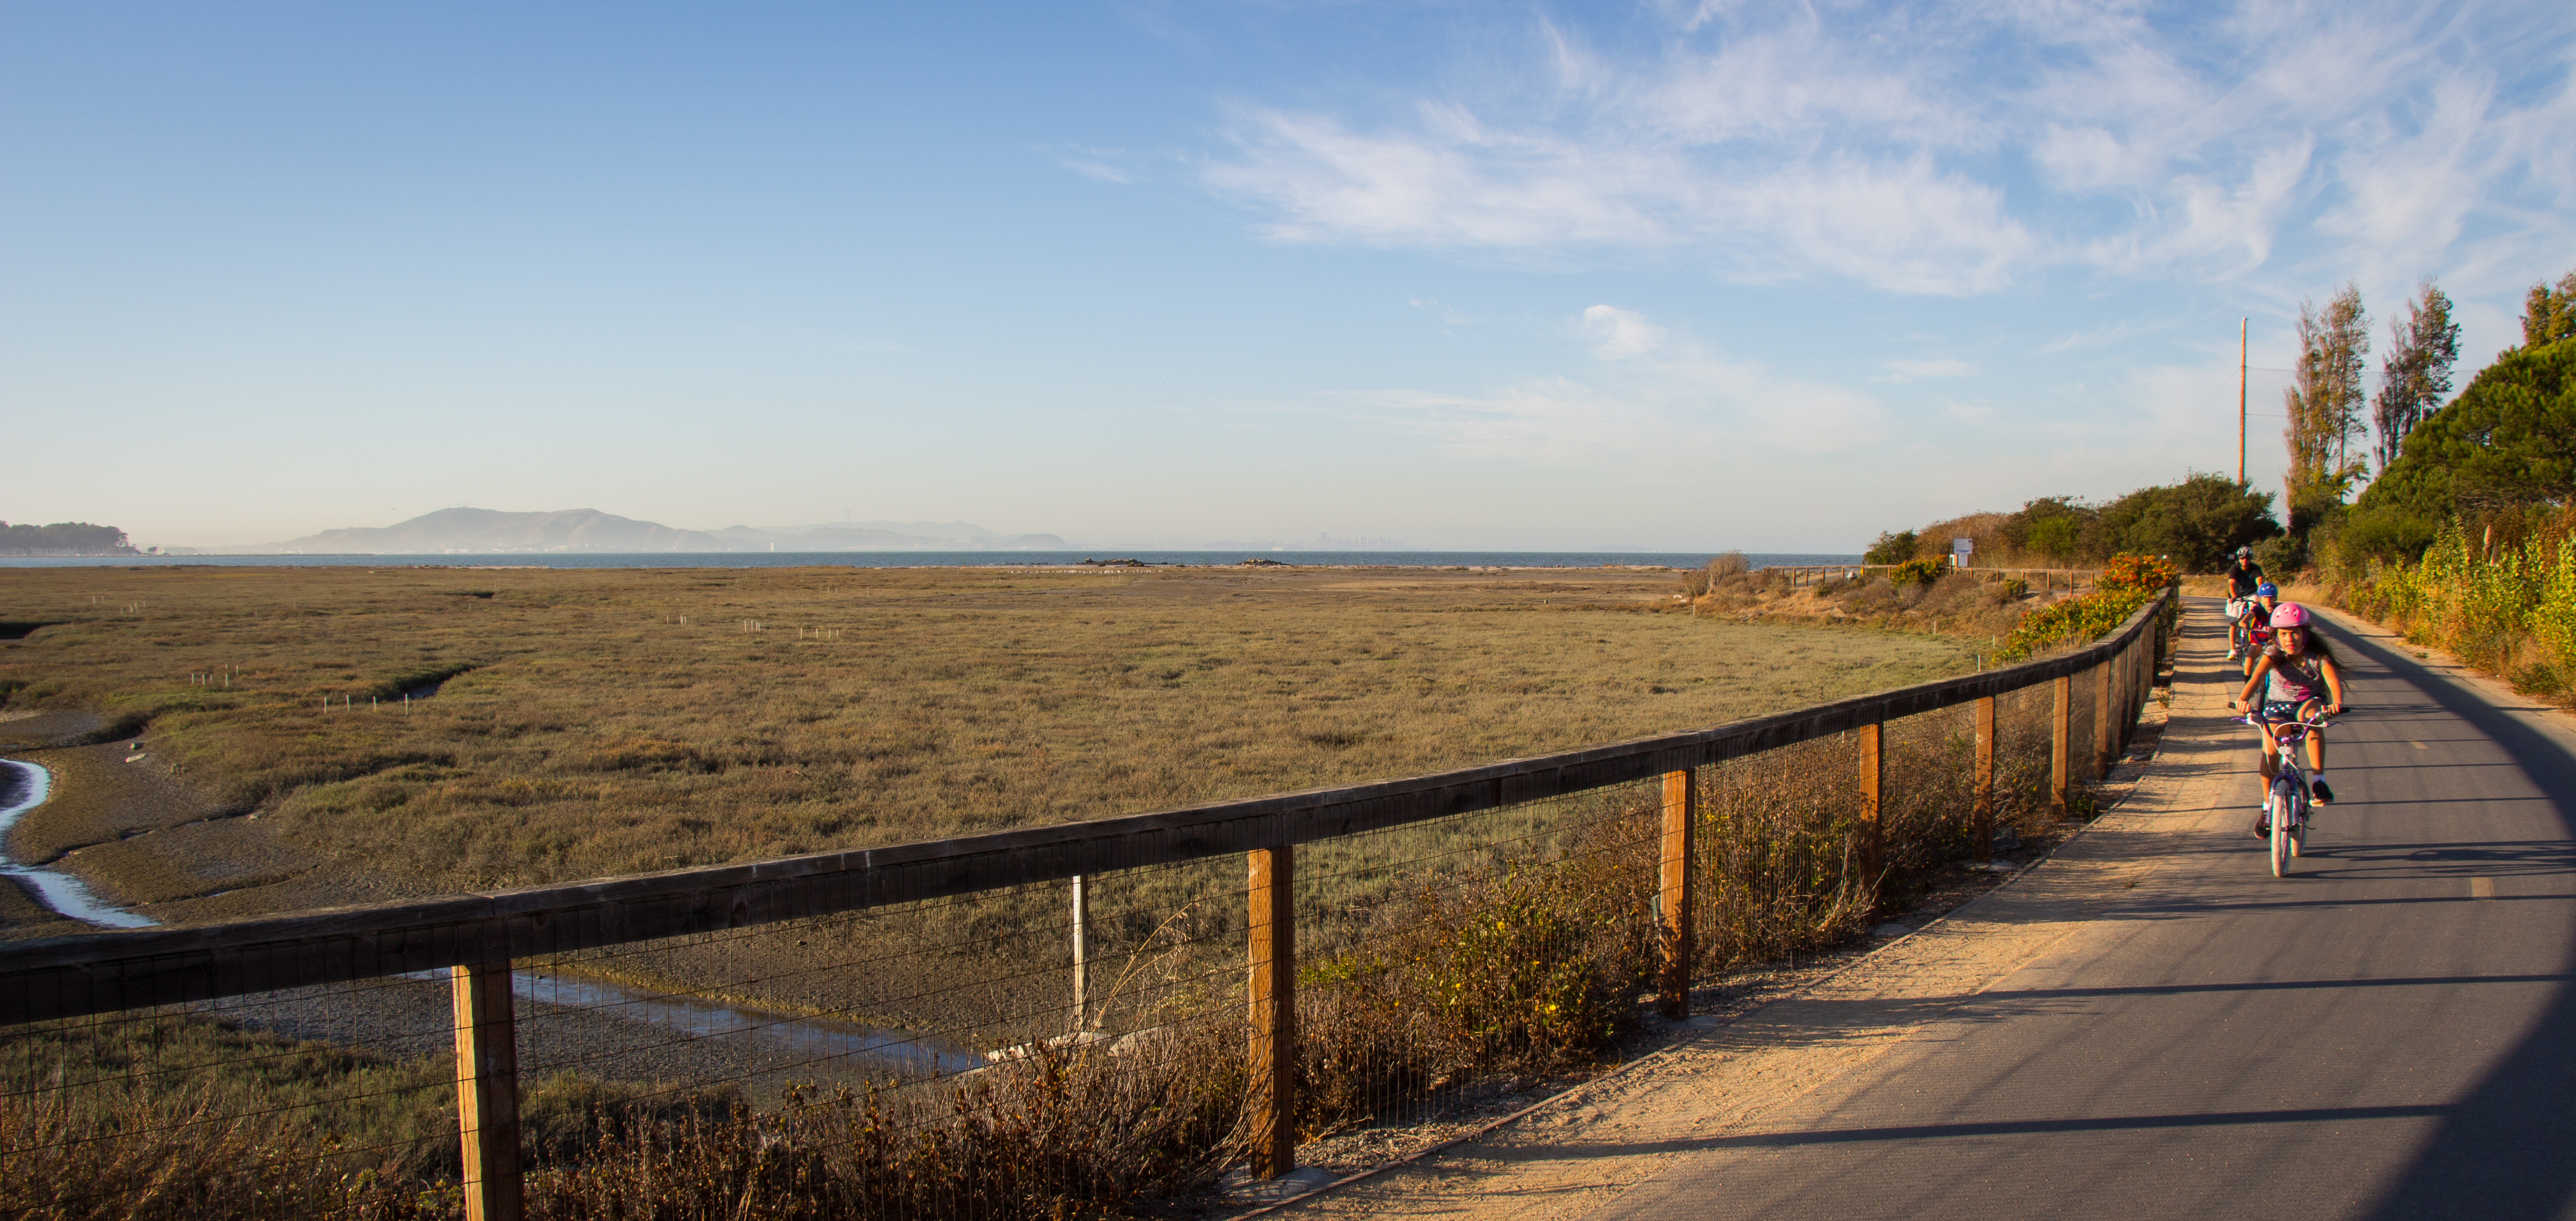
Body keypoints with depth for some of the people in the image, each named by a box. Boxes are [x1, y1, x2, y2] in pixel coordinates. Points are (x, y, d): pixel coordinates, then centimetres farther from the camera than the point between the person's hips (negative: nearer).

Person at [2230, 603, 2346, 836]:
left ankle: (2318, 780, -31)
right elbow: (2258, 675, -35)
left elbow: (2333, 679, -35)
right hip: (2278, 704, 1)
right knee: (2270, 746, -22)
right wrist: (2243, 698, -55)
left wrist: (2337, 703, -57)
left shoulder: (2317, 657, -17)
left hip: (2309, 701, -1)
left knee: (2311, 715, -38)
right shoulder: (2274, 653, -17)